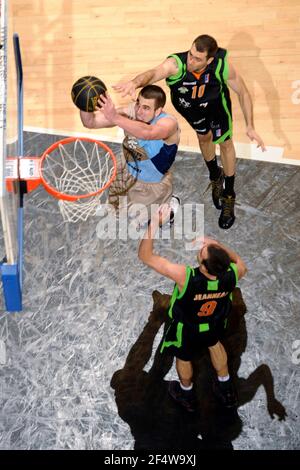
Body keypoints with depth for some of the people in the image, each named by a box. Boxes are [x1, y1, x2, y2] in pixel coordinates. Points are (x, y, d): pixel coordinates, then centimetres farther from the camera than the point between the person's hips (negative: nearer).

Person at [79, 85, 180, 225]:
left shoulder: (169, 123, -37)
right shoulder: (131, 112, -23)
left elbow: (147, 133, -61)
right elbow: (90, 122, -22)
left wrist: (115, 118, -72)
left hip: (153, 184, -5)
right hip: (127, 172, 5)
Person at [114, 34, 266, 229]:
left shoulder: (222, 65, -39)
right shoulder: (176, 64, -43)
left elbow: (243, 93, -23)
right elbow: (154, 73, -64)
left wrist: (250, 127, -23)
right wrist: (135, 83, -86)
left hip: (216, 103, -1)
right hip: (189, 105, 1)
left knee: (225, 143, 7)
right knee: (204, 137, 23)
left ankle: (229, 195, 29)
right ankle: (215, 176, 53)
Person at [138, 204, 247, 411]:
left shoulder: (185, 277, -47)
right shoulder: (232, 274, -36)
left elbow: (145, 255, -40)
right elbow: (238, 260, -7)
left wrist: (155, 222, -38)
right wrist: (216, 244, -15)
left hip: (187, 328, -3)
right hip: (216, 323, 3)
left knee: (184, 358, 29)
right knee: (214, 344, 37)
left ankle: (186, 394, 59)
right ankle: (226, 390, 57)